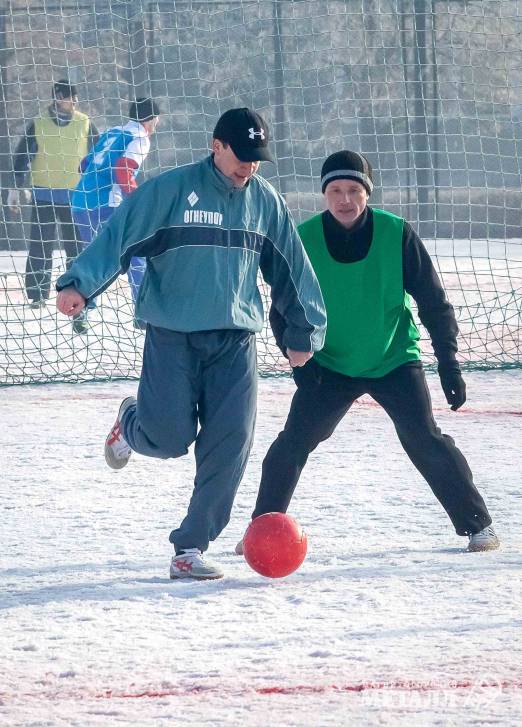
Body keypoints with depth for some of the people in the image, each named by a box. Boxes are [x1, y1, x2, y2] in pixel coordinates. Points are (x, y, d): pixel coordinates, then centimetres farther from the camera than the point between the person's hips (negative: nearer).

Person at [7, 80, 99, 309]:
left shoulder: (85, 124, 2)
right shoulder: (38, 125, -1)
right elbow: (22, 157, 3)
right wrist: (16, 188, -1)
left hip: (75, 196, 1)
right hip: (44, 195, -1)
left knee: (77, 247, 4)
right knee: (40, 247, -2)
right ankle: (37, 294, 4)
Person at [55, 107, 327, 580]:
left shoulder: (265, 201, 8)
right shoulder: (169, 190, -6)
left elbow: (291, 270, 18)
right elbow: (118, 236, -11)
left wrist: (304, 331, 22)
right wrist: (79, 284, -24)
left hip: (235, 340, 4)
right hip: (171, 335, -4)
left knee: (229, 445, -8)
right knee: (170, 439, -9)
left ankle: (191, 547, 1)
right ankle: (131, 422, 30)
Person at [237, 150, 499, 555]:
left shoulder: (397, 235, -15)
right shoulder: (304, 241, -13)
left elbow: (434, 304, -8)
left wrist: (449, 366, -11)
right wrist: (299, 358, -14)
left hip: (394, 361, -1)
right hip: (330, 366, 1)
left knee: (425, 440, -12)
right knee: (293, 442, -7)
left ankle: (477, 524, 0)